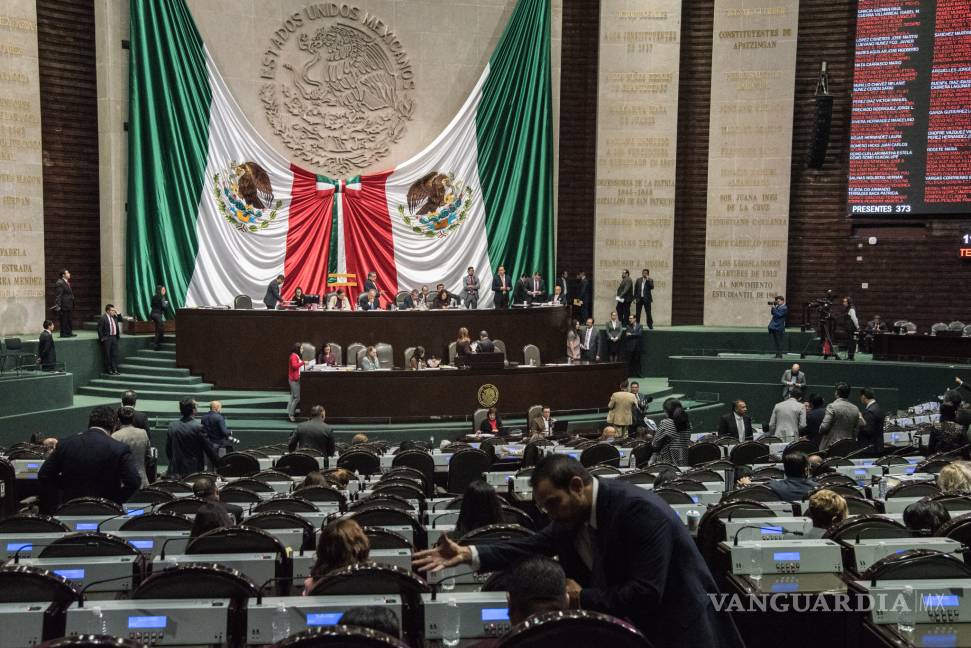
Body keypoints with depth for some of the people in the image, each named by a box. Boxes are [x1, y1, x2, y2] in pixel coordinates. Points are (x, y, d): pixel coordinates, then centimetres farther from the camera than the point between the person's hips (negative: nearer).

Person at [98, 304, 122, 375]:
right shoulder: (103, 318, -10)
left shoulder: (114, 317, 11)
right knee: (107, 355, 0)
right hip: (107, 338, -6)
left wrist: (118, 313, 9)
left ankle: (115, 369, 10)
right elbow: (99, 329, -11)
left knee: (115, 354, 6)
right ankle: (109, 370, 5)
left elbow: (121, 320, 23)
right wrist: (102, 338, -12)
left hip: (114, 337, 7)